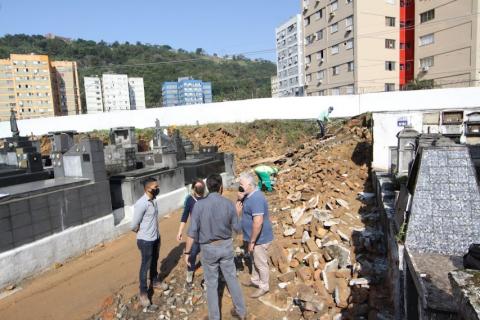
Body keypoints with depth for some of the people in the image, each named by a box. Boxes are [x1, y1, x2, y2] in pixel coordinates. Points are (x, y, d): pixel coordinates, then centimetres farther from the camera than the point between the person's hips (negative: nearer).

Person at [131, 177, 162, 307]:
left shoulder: (153, 201, 0)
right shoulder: (141, 204, -26)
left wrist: (155, 234, 5)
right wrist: (143, 233, -3)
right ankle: (143, 292, 23)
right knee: (145, 266, 7)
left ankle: (155, 281, 46)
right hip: (146, 240, -7)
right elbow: (134, 226, -20)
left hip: (156, 238, 8)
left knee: (154, 262, 24)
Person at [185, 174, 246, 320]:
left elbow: (192, 232, -17)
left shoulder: (199, 205, -19)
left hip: (209, 248, -2)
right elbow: (237, 228, -2)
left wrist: (187, 252, -5)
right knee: (231, 278, 19)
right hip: (226, 246, 2)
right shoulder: (229, 204, -12)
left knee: (212, 283, 14)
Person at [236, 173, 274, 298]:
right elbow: (237, 212, 7)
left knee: (261, 263, 10)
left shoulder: (256, 198, -29)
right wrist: (239, 199, -10)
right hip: (253, 236, 9)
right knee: (255, 260, 26)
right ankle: (255, 280, 45)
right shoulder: (248, 195, 2)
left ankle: (264, 287, 28)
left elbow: (258, 223, -32)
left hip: (259, 238, -9)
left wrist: (251, 241, -24)